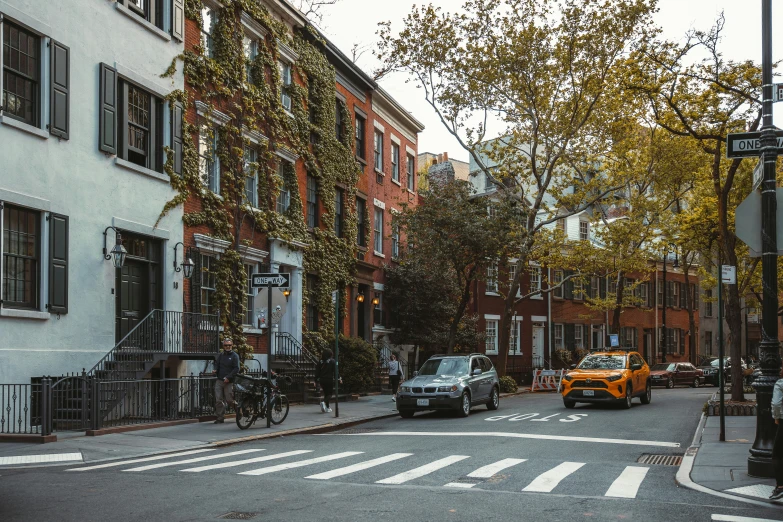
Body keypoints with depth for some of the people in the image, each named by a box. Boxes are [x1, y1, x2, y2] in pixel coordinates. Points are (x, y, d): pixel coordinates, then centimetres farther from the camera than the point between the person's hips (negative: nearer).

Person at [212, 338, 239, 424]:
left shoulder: (234, 356, -1)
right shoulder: (220, 355, 14)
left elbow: (236, 369, -7)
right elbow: (217, 364, 23)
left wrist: (228, 377, -16)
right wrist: (215, 370, -1)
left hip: (229, 382, -4)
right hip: (219, 381, 4)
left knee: (229, 400, -1)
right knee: (218, 400, -2)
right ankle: (220, 418, 4)